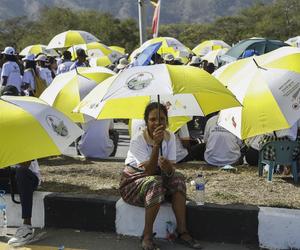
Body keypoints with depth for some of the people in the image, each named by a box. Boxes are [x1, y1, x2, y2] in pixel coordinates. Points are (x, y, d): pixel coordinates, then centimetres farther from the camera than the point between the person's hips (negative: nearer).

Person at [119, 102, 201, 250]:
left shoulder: (170, 137, -6)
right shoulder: (137, 140, -21)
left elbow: (171, 169, -12)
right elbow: (149, 171, -30)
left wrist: (168, 168, -38)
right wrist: (156, 144, -39)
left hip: (159, 179, 5)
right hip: (132, 183, -5)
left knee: (178, 179, -24)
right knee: (155, 183, -36)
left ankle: (182, 232, -22)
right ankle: (147, 236, -27)